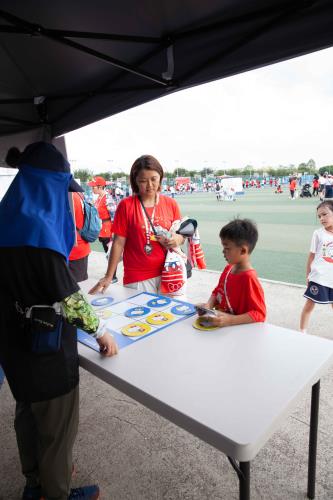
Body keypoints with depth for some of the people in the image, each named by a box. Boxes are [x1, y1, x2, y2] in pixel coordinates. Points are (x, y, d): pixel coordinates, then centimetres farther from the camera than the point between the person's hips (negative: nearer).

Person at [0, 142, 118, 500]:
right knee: (57, 420, 13)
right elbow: (66, 293, -23)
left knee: (29, 410, 26)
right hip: (44, 340, -9)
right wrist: (99, 330, -11)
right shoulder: (37, 225, -24)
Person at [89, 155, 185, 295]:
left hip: (167, 274, 3)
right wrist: (108, 277, -5)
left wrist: (177, 240, -13)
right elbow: (119, 243, -5)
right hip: (138, 278, -2)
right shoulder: (126, 205, -7)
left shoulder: (171, 204, 1)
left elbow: (180, 236, 10)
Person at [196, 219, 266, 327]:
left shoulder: (249, 278, -17)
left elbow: (259, 314, -17)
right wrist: (208, 305, -2)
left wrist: (230, 320, -26)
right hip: (220, 325, 6)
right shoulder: (228, 268, 4)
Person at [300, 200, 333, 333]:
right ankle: (302, 331, 17)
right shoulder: (318, 234, -5)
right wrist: (308, 275, 0)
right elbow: (312, 256, -1)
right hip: (318, 277, -2)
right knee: (309, 304, 3)